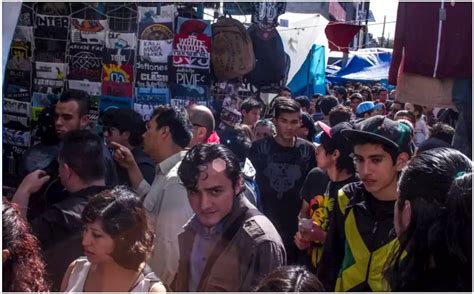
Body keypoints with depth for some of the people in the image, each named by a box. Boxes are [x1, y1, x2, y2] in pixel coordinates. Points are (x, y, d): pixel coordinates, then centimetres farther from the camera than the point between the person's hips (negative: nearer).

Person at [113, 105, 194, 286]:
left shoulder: (177, 181, -25)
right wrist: (132, 167, 9)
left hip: (162, 283, -9)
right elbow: (153, 206, 16)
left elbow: (169, 247, -26)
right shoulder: (168, 172, 5)